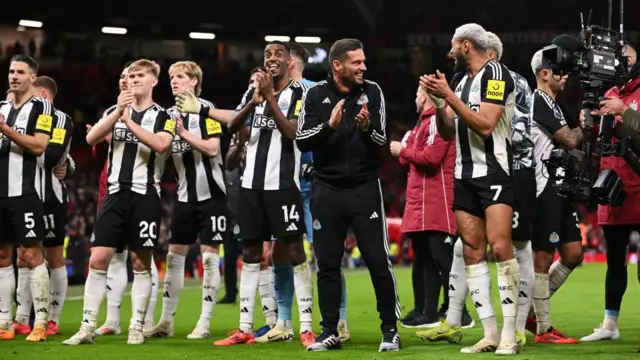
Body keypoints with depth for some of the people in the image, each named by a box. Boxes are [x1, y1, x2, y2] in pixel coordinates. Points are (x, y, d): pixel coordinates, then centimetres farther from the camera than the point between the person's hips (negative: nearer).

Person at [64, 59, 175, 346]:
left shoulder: (163, 116, 4)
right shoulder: (116, 111, 14)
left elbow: (160, 144, -17)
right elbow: (91, 138, -2)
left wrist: (129, 121, -17)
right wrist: (118, 112, -14)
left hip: (145, 195, -3)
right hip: (116, 193, 3)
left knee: (141, 263, 1)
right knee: (98, 260, -4)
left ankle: (137, 327, 7)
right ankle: (88, 327, -1)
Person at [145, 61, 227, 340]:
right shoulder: (170, 114, 11)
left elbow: (212, 148, -15)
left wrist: (184, 133, -20)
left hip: (210, 192, -6)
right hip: (185, 194, 6)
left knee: (209, 255, -3)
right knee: (174, 255, 6)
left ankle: (204, 323, 1)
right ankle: (166, 321, 11)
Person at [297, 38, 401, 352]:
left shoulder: (372, 92, 0)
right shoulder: (316, 95, 1)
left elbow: (382, 142, -1)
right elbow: (301, 140, -5)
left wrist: (367, 128, -21)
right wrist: (329, 125, -20)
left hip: (364, 188, -1)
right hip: (327, 189, 1)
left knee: (378, 261, -5)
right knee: (327, 264, 5)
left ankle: (390, 330, 5)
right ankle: (330, 332, 14)